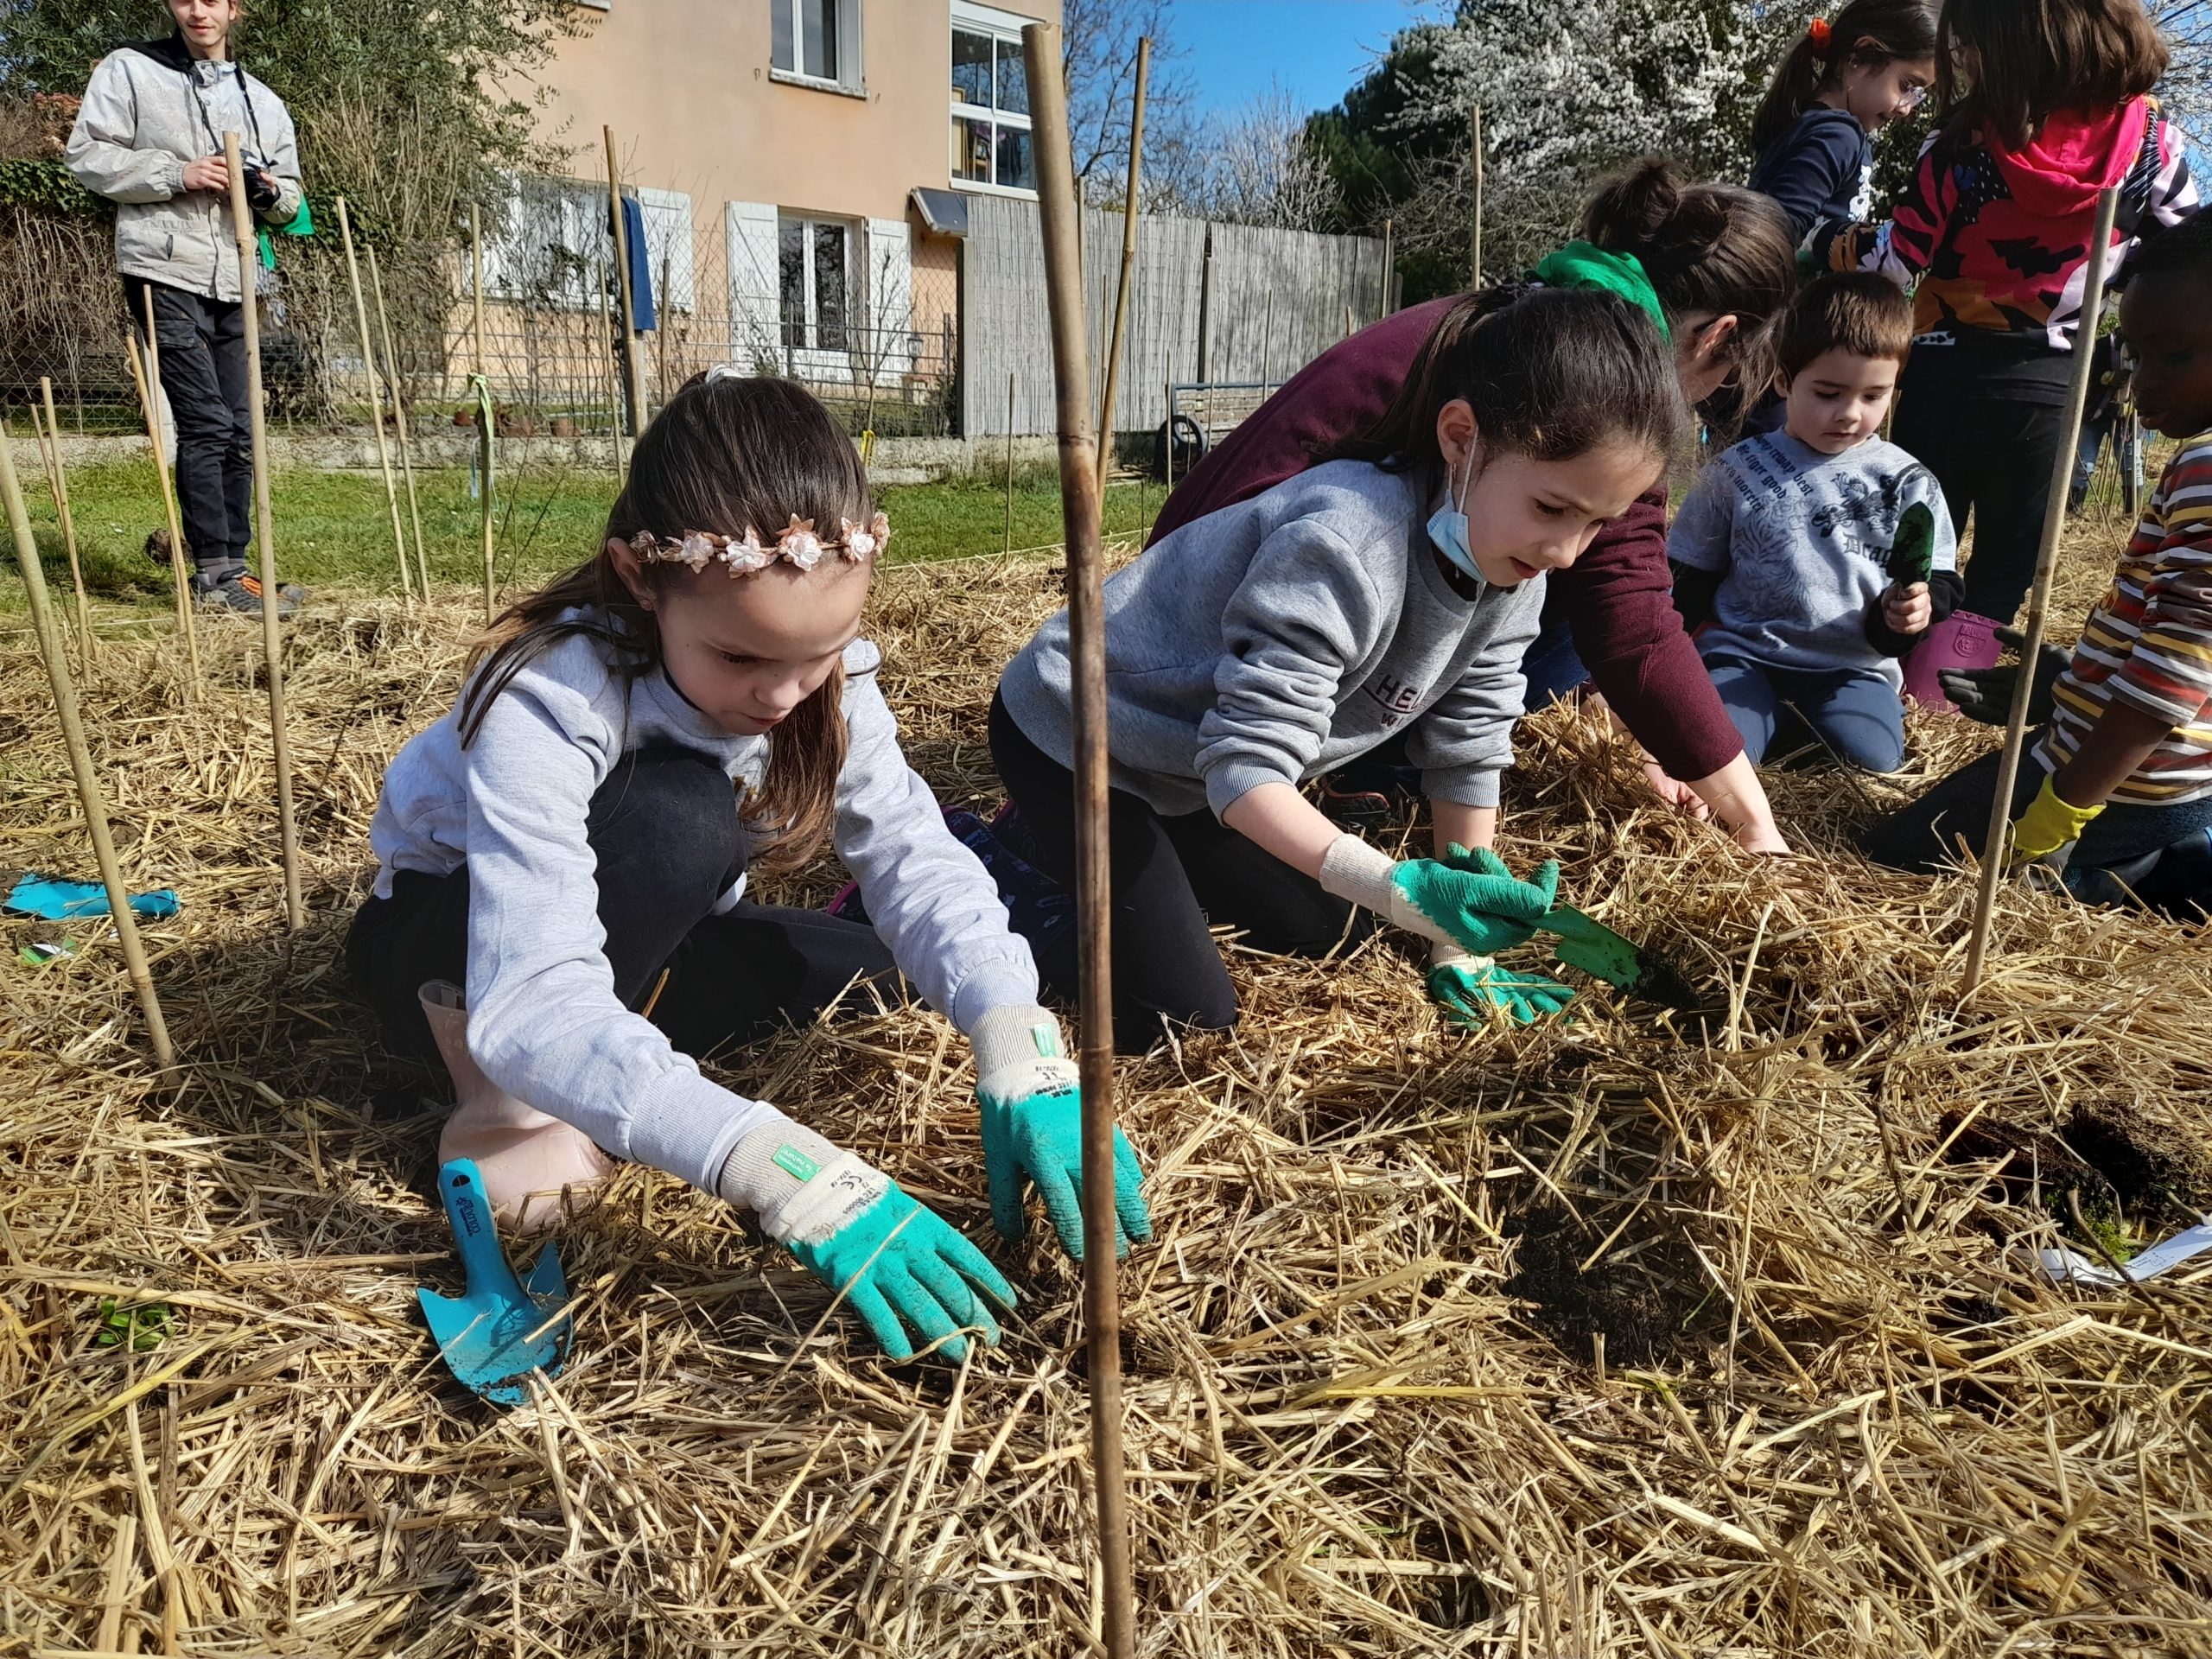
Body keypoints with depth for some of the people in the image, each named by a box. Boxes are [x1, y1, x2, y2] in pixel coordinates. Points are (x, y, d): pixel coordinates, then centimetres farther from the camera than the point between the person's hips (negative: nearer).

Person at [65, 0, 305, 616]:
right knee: (206, 423, -13)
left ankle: (229, 564, 13)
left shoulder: (262, 101, 18)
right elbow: (86, 156, 0)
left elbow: (290, 200, 20)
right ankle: (217, 575, -11)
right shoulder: (129, 70, 4)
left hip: (232, 284, 5)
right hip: (165, 273, -5)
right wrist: (176, 175, -13)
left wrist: (271, 191, -3)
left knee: (238, 432, 6)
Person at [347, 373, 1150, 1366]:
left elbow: (917, 858, -29)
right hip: (445, 946, -5)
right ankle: (509, 1105, -15)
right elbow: (534, 1011, -46)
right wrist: (794, 1178, -57)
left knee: (877, 978, -16)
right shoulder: (549, 701, -37)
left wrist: (1023, 1059, -45)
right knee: (679, 819, -35)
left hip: (642, 946, 6)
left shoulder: (822, 669, -20)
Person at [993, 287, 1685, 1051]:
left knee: (1333, 934, 16)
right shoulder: (1342, 550, -35)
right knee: (1184, 1017, -14)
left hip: (1193, 771, 8)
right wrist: (1401, 890, -44)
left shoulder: (1511, 561, -8)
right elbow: (1245, 764, -34)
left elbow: (1468, 744, 0)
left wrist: (1459, 944, 1)